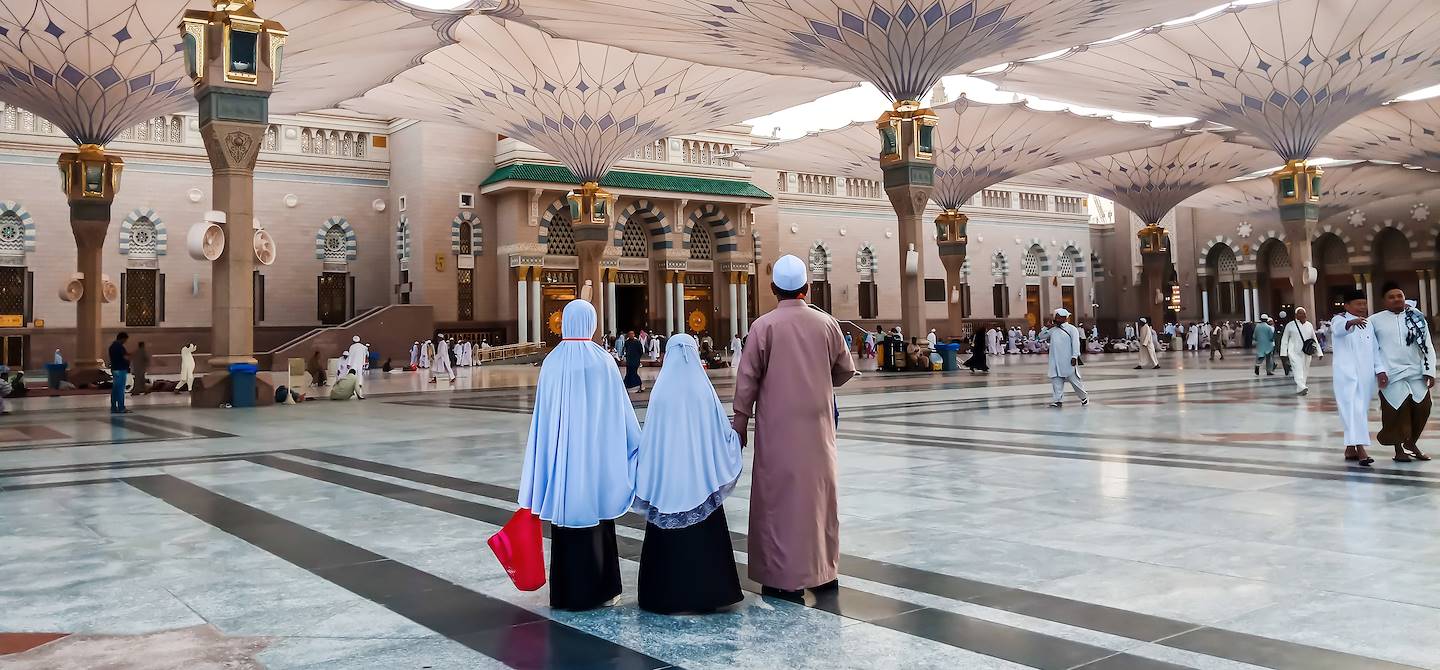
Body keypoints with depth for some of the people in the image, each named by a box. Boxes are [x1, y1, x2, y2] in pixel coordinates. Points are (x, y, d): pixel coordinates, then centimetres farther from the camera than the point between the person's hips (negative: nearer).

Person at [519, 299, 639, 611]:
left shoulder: (552, 362, -4)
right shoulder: (603, 361, -9)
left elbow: (542, 417, 0)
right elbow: (620, 412, -4)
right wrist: (638, 447, 9)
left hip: (562, 454, 1)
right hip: (597, 455, -1)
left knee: (566, 516, 10)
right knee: (597, 520, 10)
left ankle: (567, 591, 15)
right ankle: (598, 588, 16)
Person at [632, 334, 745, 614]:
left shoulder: (661, 391, -6)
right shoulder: (704, 390, -5)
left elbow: (649, 437, -3)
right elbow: (723, 432, 1)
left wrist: (645, 481, 8)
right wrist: (736, 435, 24)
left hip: (666, 480, 0)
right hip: (700, 480, 0)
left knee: (668, 537, 7)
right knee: (704, 535, 8)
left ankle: (667, 594, 11)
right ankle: (706, 593, 10)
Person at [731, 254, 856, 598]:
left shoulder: (764, 325, -8)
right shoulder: (827, 324, -1)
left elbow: (748, 380, -7)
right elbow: (845, 371, 9)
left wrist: (740, 424, 1)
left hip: (778, 427, -3)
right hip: (818, 424, 3)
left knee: (781, 495, 4)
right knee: (820, 491, 14)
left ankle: (786, 577, 6)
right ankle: (825, 570, 23)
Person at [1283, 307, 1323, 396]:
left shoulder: (1309, 325, 11)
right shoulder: (1290, 325, 1)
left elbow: (1314, 339, 17)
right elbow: (1284, 340, 4)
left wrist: (1319, 352, 13)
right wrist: (1284, 353, -2)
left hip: (1306, 352, 4)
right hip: (1294, 352, -4)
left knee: (1305, 372, 6)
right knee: (1298, 369, -18)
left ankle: (1300, 390, 13)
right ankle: (1302, 388, -29)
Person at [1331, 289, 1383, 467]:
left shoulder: (1368, 323, 14)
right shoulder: (1339, 319, -4)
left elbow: (1375, 348, 15)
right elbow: (1339, 328, -30)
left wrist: (1380, 370, 4)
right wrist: (1352, 322, -51)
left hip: (1366, 375, 6)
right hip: (1347, 374, -6)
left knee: (1361, 410, 11)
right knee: (1354, 410, -16)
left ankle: (1350, 448, 21)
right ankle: (1360, 449, -22)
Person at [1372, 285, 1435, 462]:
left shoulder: (1417, 318, 8)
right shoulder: (1375, 320, 2)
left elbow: (1427, 346, 7)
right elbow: (1373, 348, 0)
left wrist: (1430, 371, -1)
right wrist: (1380, 371, -9)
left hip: (1416, 373, 3)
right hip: (1392, 374, -3)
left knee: (1421, 409, 4)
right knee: (1396, 411, -3)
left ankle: (1411, 443, 26)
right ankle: (1398, 449, 11)